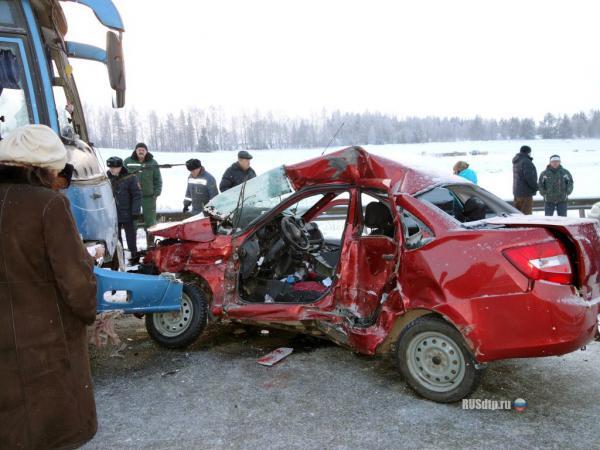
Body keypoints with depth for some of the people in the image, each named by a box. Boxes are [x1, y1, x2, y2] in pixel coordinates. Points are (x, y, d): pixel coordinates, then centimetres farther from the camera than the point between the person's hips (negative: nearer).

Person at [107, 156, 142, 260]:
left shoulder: (130, 178, -12)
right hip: (112, 215, 4)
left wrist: (135, 211, -14)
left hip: (127, 214, -4)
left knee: (131, 236, 9)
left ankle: (134, 255, 22)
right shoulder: (107, 177, 1)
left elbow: (137, 195, -10)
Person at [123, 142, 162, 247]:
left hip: (149, 197, 0)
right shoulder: (128, 162, 3)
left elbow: (158, 180, 5)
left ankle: (150, 244, 16)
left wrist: (156, 193, -3)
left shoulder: (153, 163, 2)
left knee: (150, 222, 6)